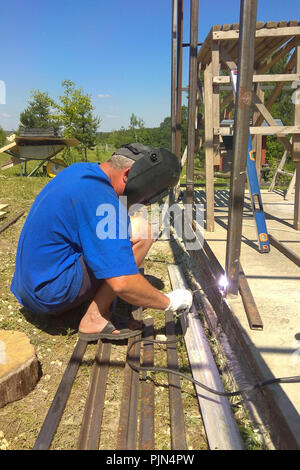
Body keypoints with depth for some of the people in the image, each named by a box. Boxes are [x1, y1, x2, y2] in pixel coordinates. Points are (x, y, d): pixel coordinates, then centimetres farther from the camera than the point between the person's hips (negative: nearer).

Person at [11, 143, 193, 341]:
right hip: (50, 292, -10)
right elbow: (122, 283, -28)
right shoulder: (99, 197, -24)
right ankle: (95, 320, -8)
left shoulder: (79, 170, 5)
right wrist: (168, 302, -11)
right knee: (141, 230, -17)